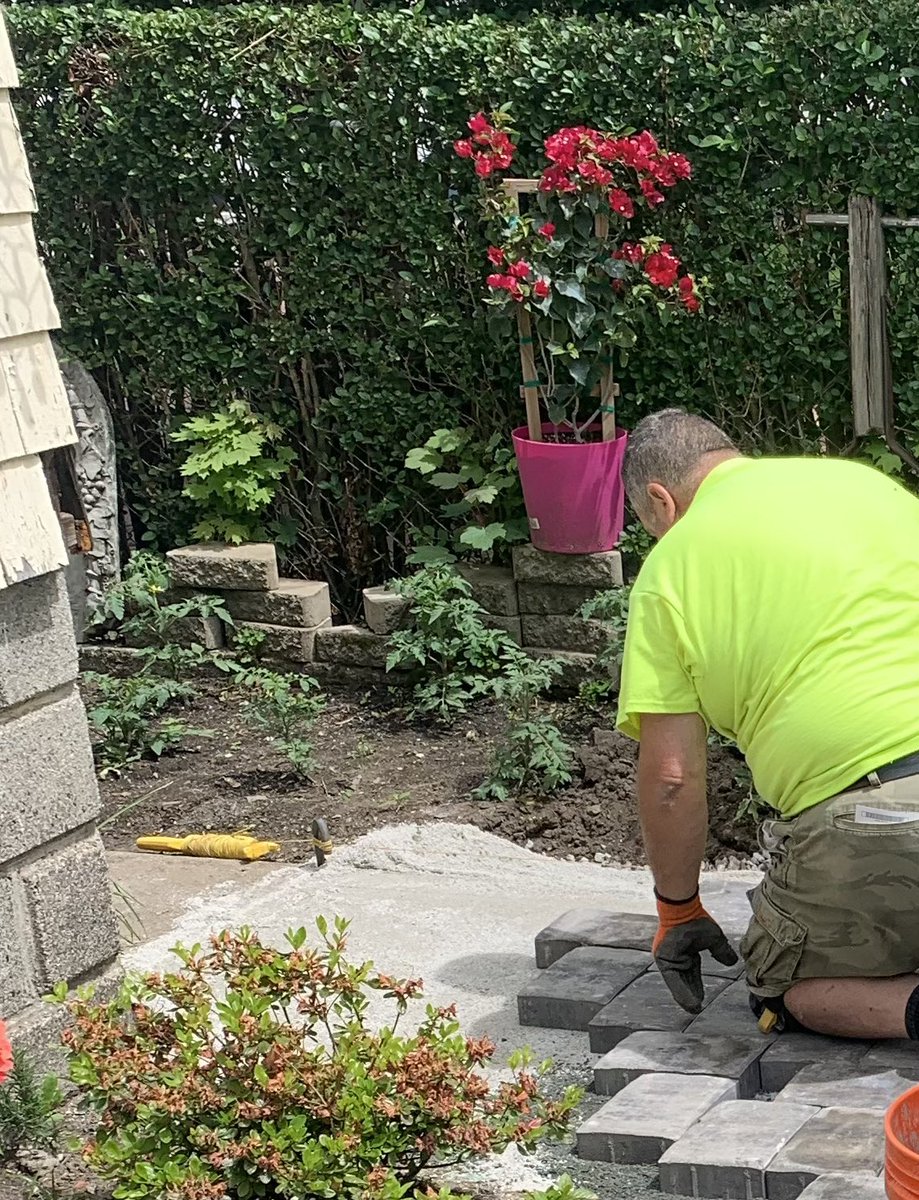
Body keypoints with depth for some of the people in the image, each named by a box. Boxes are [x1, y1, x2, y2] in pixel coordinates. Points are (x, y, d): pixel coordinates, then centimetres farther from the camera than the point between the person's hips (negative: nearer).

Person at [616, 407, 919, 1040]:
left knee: (782, 989, 20)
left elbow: (670, 776, 3)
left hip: (865, 828, -5)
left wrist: (678, 912, 18)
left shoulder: (672, 565, 6)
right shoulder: (864, 480, 20)